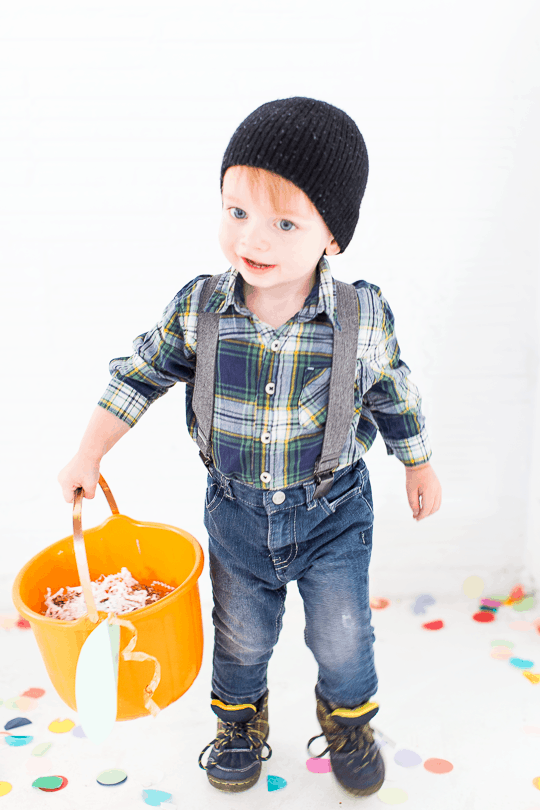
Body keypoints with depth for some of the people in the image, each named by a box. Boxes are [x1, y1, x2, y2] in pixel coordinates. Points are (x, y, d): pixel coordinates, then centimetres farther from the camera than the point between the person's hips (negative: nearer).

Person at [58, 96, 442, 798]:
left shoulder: (364, 319, -20)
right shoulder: (197, 310, -17)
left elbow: (394, 397, -2)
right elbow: (139, 376, -2)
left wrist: (419, 466, 10)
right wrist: (89, 456, -2)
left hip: (334, 510, -1)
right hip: (236, 510, 1)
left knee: (342, 638, 13)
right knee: (242, 636, 20)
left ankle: (348, 718, 47)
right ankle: (241, 720, 51)